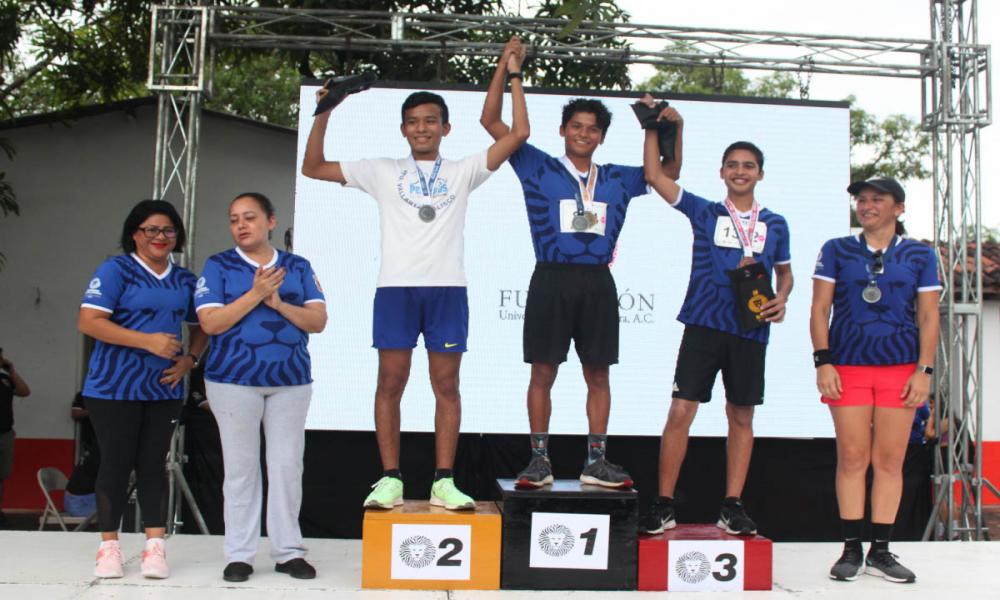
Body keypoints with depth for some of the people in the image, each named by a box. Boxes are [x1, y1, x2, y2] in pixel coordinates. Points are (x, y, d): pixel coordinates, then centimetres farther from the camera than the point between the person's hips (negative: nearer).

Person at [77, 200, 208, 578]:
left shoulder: (185, 280, 11)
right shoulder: (116, 270, -5)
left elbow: (200, 327, 21)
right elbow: (88, 321, -14)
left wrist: (190, 358, 0)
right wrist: (147, 340, -20)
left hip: (164, 388, 4)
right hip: (115, 386, -4)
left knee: (153, 464, 5)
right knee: (116, 463, 2)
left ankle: (155, 546, 8)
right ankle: (109, 547, 14)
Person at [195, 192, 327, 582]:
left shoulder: (298, 267, 8)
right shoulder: (218, 266, 3)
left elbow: (318, 321, 1)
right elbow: (211, 323, -7)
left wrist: (278, 303, -14)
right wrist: (255, 295, -14)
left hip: (291, 381, 2)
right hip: (235, 380, -2)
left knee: (287, 466, 4)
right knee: (241, 468, 3)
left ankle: (288, 551, 14)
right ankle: (239, 554, 12)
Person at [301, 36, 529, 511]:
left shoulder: (462, 172, 13)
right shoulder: (383, 172, 12)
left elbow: (518, 135, 7)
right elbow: (313, 168, 12)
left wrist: (514, 75, 6)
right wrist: (324, 113, 3)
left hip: (447, 289, 0)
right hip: (396, 288, 0)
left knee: (446, 384, 2)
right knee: (391, 383, 0)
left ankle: (443, 481, 6)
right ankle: (390, 479, 6)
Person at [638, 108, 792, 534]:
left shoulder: (775, 224, 11)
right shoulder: (704, 212, 6)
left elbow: (784, 271, 21)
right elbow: (654, 176, 1)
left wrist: (781, 299, 1)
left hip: (750, 331, 2)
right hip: (704, 324, -2)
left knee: (741, 417, 7)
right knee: (680, 411, -7)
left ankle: (732, 507, 15)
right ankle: (663, 505, 0)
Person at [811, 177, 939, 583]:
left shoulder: (920, 256, 9)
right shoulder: (836, 251, 7)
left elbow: (928, 317, 7)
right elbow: (819, 309, 4)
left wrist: (924, 370, -2)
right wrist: (822, 362, -6)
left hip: (900, 368, 1)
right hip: (848, 366, -1)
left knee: (890, 460, 3)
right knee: (852, 458, 0)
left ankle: (880, 551, 11)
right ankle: (851, 550, 8)